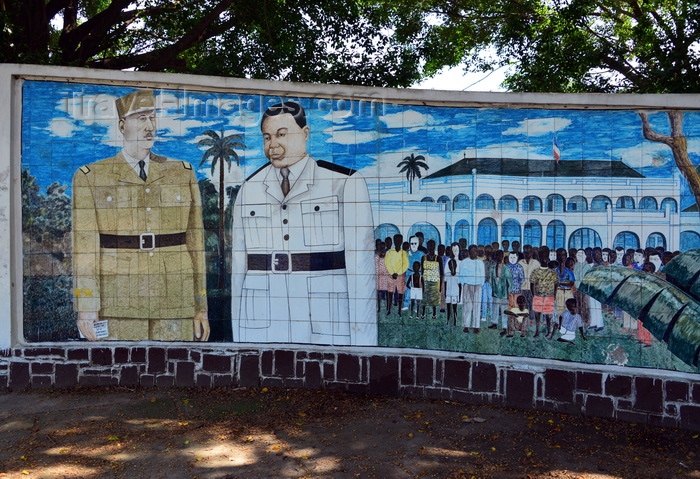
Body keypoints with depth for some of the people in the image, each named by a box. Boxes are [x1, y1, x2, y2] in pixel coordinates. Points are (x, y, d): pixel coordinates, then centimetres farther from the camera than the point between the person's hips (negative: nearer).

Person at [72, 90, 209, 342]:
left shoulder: (183, 174, 10)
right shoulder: (90, 177, 4)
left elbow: (196, 242, 7)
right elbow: (85, 247, -1)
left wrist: (201, 308, 5)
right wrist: (87, 308, -7)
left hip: (175, 302, 2)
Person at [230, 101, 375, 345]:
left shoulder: (345, 184, -1)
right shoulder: (249, 189, 10)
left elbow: (361, 264, -6)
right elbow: (239, 266, 10)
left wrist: (362, 341, -10)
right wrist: (239, 338, 8)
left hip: (326, 325, -2)